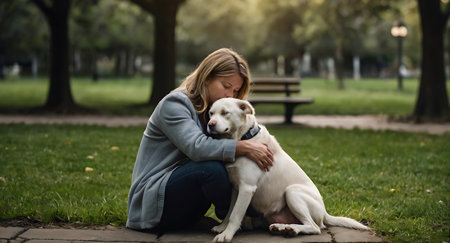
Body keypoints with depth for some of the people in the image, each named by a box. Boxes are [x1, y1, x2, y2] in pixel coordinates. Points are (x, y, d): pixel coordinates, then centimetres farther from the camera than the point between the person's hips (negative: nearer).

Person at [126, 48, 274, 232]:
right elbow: (197, 147, -31)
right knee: (211, 168, -32)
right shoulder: (174, 104, -15)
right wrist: (245, 147, -33)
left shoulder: (211, 110, 14)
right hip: (153, 202, -8)